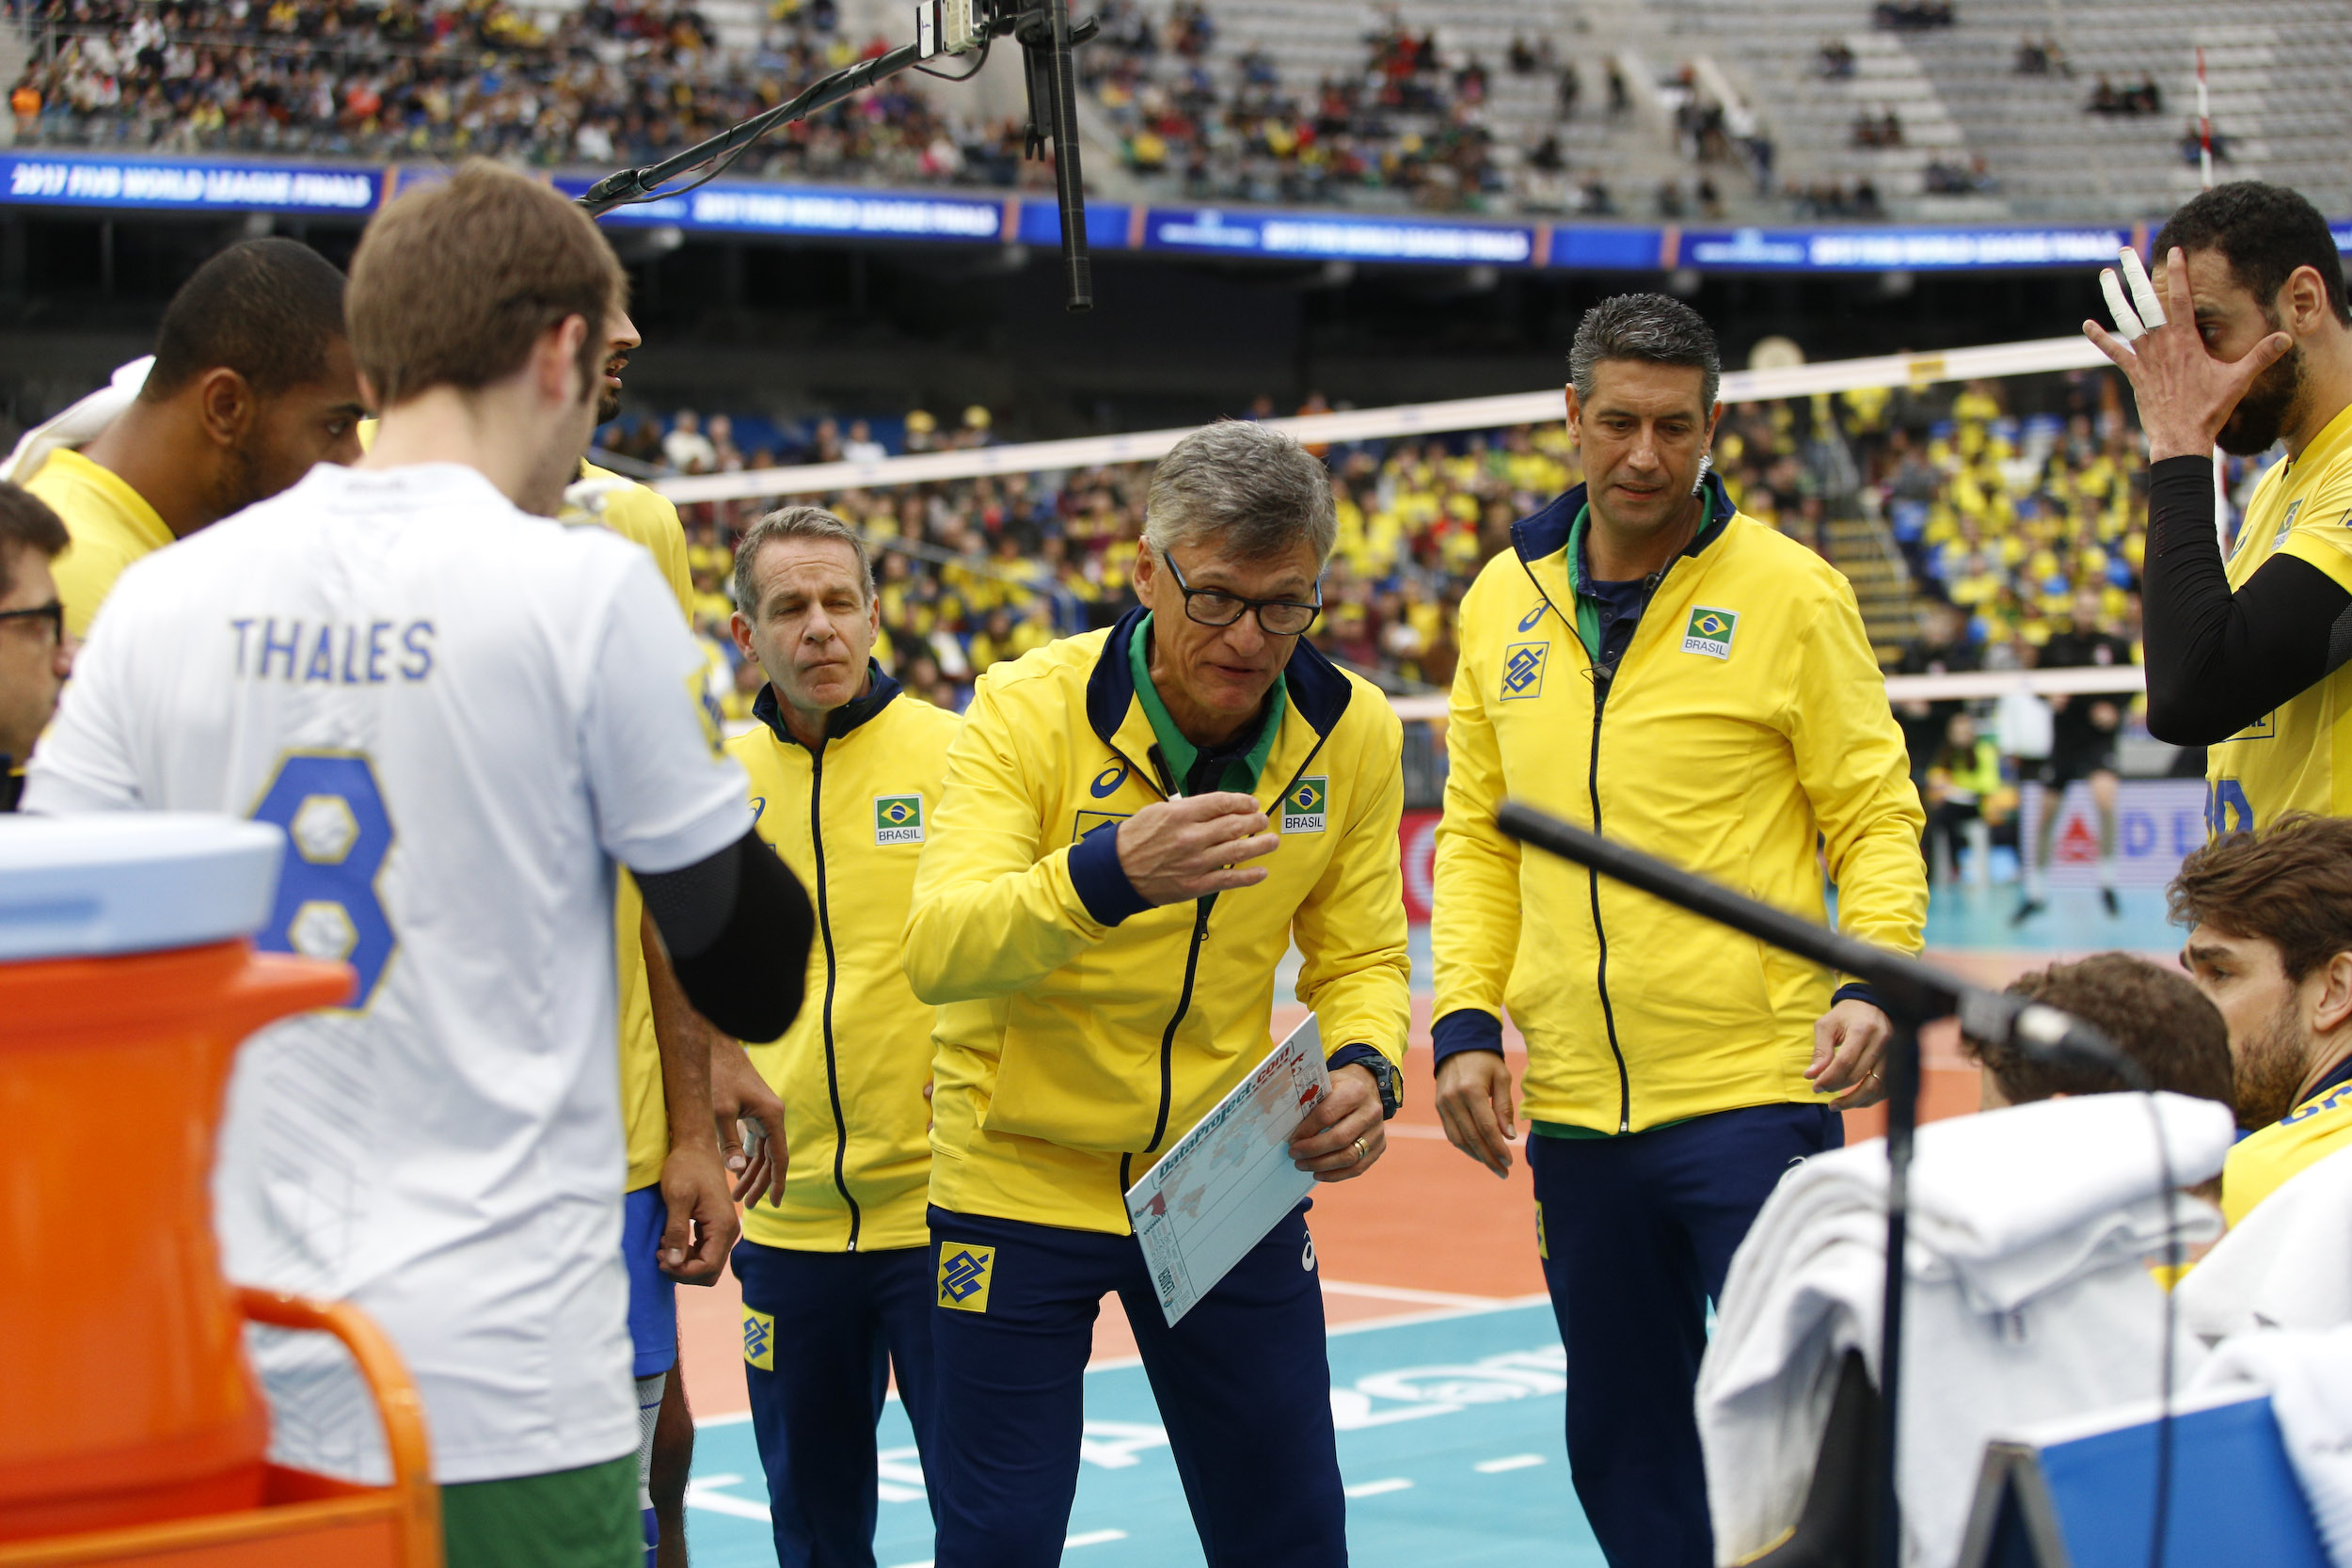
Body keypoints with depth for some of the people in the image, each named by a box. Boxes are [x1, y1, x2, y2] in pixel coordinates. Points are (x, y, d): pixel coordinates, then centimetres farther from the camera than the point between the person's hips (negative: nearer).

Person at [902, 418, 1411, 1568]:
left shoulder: (1353, 735, -6)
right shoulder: (1030, 708, -17)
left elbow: (1359, 955, 4)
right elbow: (936, 951, -27)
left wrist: (1362, 1067, -18)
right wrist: (1106, 875, -45)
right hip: (1020, 1178, -3)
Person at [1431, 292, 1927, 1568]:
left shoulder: (1789, 593, -4)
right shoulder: (1502, 602, 8)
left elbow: (1876, 817, -3)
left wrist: (1871, 980, -20)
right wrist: (1465, 1020, 3)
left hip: (1755, 1093, -4)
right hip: (1576, 1114, 5)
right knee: (1622, 1452, 12)